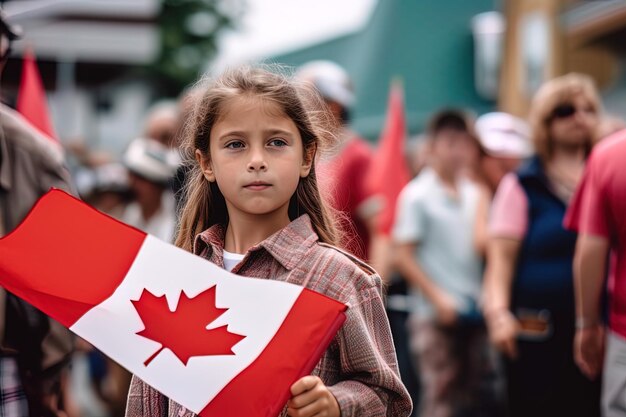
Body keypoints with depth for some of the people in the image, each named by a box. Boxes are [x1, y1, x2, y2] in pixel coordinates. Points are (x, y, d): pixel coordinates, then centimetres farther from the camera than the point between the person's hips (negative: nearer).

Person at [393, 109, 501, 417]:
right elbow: (404, 257, -7)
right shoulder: (417, 195, -4)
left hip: (474, 313, 5)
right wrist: (437, 297, -14)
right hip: (436, 314, -5)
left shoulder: (474, 194, 11)